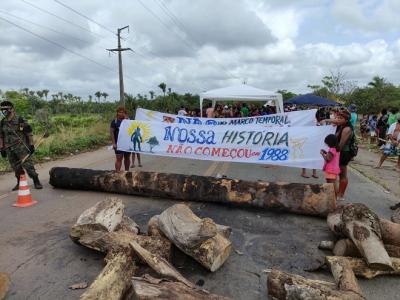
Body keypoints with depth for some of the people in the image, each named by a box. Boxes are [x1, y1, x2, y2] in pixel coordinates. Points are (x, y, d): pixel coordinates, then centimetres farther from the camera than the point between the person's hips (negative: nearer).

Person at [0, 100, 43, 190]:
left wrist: (31, 145, -7)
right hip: (9, 149, 5)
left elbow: (29, 133, -6)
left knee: (28, 165, -7)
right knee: (16, 168, 12)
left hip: (21, 147, -5)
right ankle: (19, 183, 24)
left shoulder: (20, 120, -8)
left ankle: (36, 182, 0)